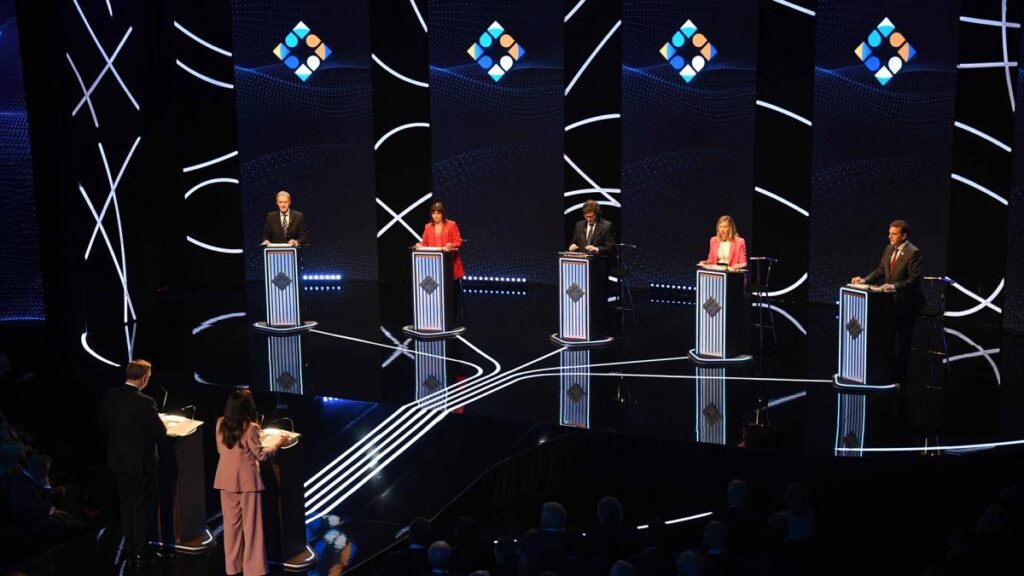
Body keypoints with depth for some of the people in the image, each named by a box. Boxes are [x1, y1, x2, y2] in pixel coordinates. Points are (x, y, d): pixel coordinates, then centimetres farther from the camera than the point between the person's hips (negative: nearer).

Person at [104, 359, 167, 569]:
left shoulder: (110, 396, -5)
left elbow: (106, 425, 7)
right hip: (140, 461, -6)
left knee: (127, 505, 17)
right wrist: (159, 422, 4)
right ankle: (140, 554, 12)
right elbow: (161, 432, -18)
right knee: (143, 507, 7)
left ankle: (130, 551, 24)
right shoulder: (144, 402, -23)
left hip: (118, 459, 6)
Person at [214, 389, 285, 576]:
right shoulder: (250, 427, -16)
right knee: (251, 526, 2)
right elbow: (260, 455, -10)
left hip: (226, 480, 5)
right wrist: (277, 443, 4)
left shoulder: (221, 424, 1)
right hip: (247, 481, -5)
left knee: (232, 524, 13)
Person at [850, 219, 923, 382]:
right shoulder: (889, 249, 8)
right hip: (891, 300, 8)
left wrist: (894, 286, -30)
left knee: (901, 342, -2)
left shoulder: (913, 253, -16)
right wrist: (865, 280, -1)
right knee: (888, 339, 13)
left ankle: (900, 376, 6)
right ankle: (889, 372, 23)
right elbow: (880, 270, 13)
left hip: (905, 302, -8)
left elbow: (913, 279, -20)